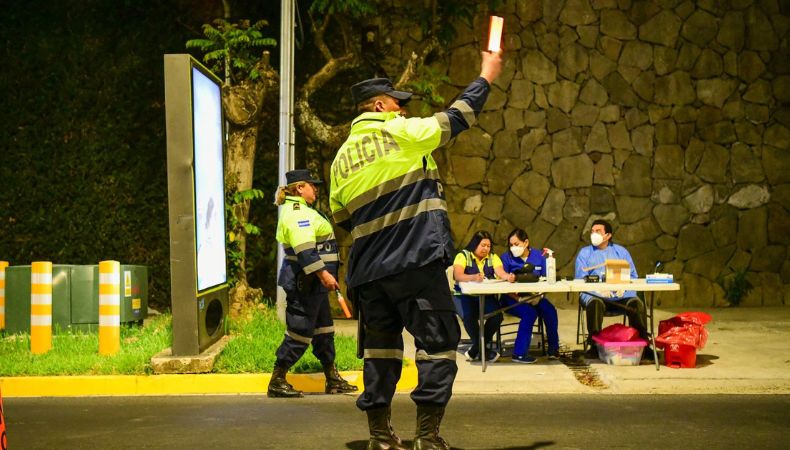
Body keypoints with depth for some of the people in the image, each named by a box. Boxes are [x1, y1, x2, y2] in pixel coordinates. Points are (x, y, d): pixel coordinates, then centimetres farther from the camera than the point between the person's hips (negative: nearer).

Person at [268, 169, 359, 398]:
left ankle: (333, 379, 20)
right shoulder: (296, 211, -14)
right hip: (304, 283, -11)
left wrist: (325, 276, 26)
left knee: (323, 329, 14)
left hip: (313, 283, 11)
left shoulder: (300, 210, 20)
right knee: (300, 331, -7)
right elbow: (304, 248, -25)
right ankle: (277, 381, 1)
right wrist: (323, 273, -28)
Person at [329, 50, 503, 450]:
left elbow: (340, 216, 17)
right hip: (416, 262, -6)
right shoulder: (401, 132, -3)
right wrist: (486, 76, 17)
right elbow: (456, 118, 4)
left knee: (380, 348, 13)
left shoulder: (343, 156, 11)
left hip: (368, 271, 6)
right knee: (438, 343, 1)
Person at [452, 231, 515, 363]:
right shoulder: (463, 256, -2)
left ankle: (476, 349, -3)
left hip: (487, 296, 3)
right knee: (469, 316, -33)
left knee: (497, 316, -25)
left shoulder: (493, 257, 11)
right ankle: (483, 350, -10)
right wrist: (473, 278, -40)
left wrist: (508, 276, -33)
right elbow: (457, 275, -20)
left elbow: (501, 272, -8)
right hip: (466, 296, -3)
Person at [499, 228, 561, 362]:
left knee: (550, 311, -23)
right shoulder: (506, 257, -2)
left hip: (534, 297, 3)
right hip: (513, 298, -3)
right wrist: (519, 299, -21)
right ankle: (519, 353, -23)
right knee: (529, 313, -31)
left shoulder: (539, 256, 7)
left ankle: (553, 348, -3)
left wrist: (538, 296, -14)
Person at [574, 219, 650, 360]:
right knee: (595, 303, -36)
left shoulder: (621, 251, 20)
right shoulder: (585, 253, 14)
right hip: (594, 294, -2)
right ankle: (594, 346, -31)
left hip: (620, 295, 2)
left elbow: (633, 276, 12)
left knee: (637, 303, -26)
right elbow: (580, 279, 2)